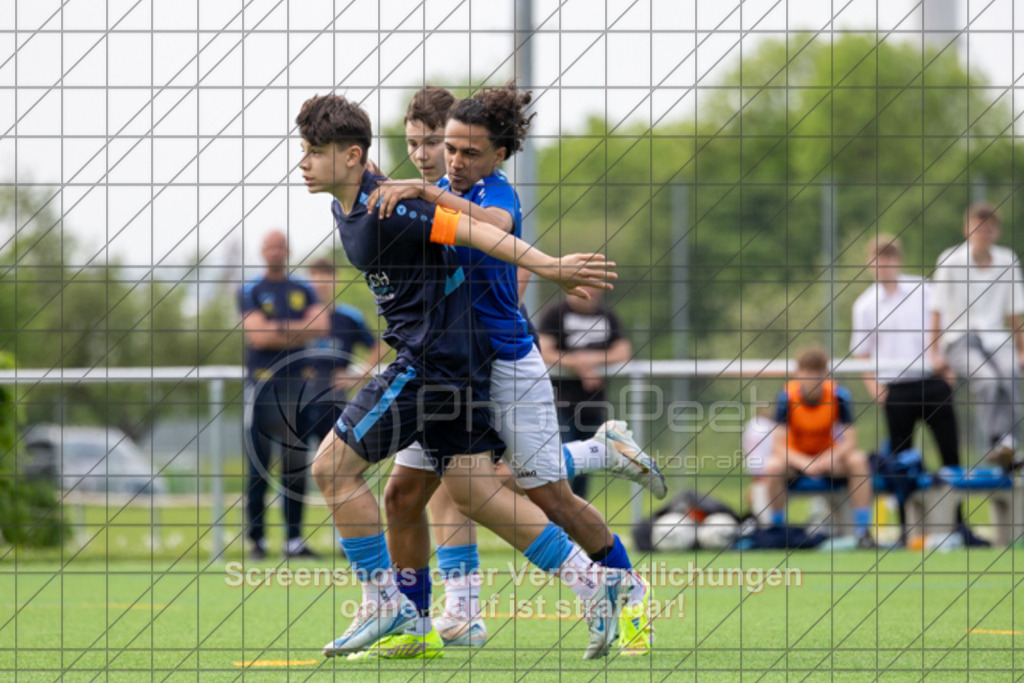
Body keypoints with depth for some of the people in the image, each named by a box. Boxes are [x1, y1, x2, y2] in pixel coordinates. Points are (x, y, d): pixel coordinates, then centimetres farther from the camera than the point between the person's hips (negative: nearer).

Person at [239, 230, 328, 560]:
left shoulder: (303, 291, 14)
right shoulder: (250, 291, 4)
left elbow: (320, 325, -1)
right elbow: (258, 335, -9)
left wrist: (279, 328, -9)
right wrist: (297, 334, -5)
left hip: (295, 382, 3)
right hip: (262, 383, -3)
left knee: (296, 465, 2)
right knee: (258, 466, -5)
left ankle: (294, 539, 6)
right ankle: (257, 538, -1)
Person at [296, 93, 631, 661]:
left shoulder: (382, 211, -18)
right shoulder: (344, 209, 12)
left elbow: (466, 229, -22)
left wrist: (548, 268, -26)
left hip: (431, 357, -10)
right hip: (455, 356, 10)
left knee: (333, 466, -4)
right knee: (473, 491, 10)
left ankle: (384, 604, 2)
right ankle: (591, 580, 8)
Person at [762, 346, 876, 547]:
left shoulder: (838, 395, -17)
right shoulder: (788, 396, -20)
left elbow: (850, 442, -18)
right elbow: (778, 447, -22)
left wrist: (829, 459, -38)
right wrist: (805, 463, -39)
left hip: (828, 457, 1)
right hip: (795, 458, -1)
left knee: (858, 460, -30)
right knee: (774, 466, -34)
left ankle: (863, 532, -24)